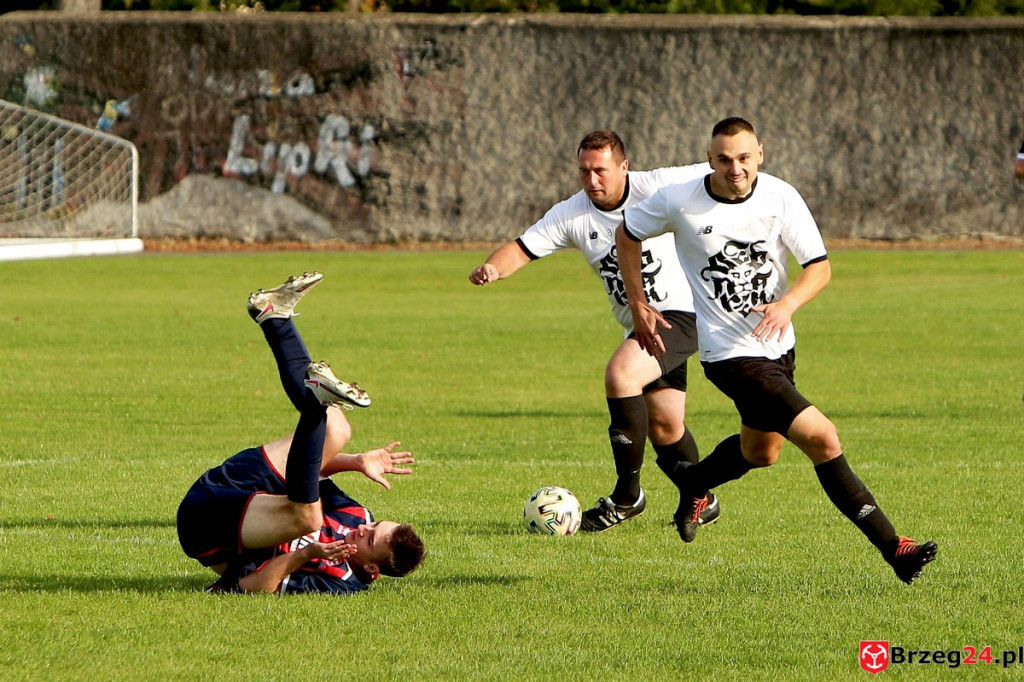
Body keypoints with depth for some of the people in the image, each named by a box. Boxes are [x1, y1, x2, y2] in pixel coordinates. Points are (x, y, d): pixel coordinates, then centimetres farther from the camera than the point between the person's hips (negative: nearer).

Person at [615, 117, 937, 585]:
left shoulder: (781, 199, -8)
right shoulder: (679, 202, -13)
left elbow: (820, 267, -8)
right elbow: (626, 235, 5)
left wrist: (786, 305, -27)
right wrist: (638, 306, 3)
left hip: (778, 346, 5)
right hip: (730, 354, -5)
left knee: (761, 453, 26)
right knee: (822, 438, -18)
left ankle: (693, 483, 57)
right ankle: (893, 549, -15)